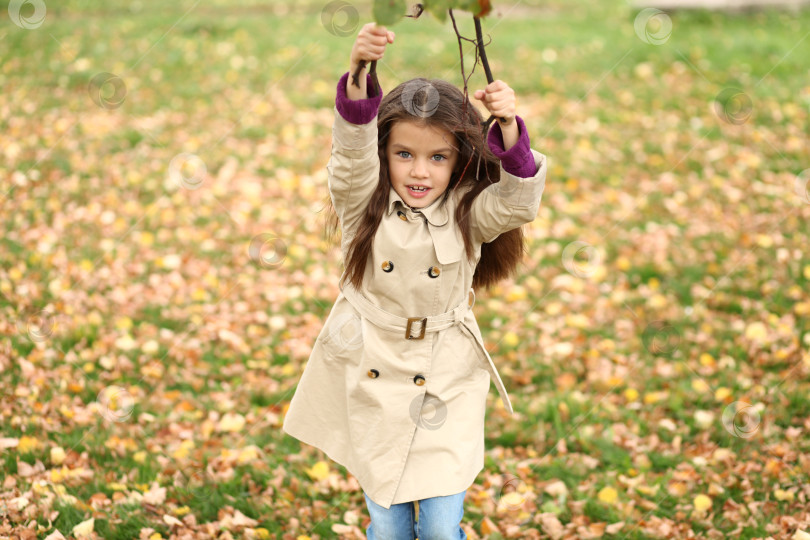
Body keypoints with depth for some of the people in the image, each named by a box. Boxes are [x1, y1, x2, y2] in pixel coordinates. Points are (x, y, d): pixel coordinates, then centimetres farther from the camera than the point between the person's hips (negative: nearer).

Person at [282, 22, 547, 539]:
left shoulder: (468, 214, -7)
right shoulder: (364, 205, -9)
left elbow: (519, 203, -25)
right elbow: (353, 148, -26)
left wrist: (509, 128, -41)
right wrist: (360, 73, -44)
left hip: (446, 389, 0)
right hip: (372, 379, 1)